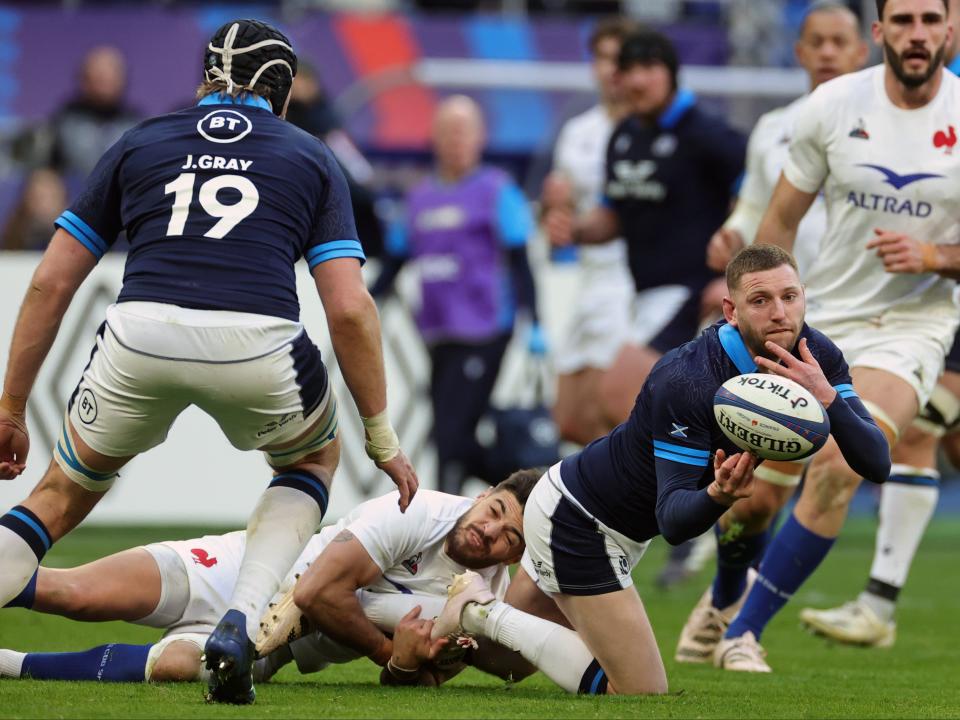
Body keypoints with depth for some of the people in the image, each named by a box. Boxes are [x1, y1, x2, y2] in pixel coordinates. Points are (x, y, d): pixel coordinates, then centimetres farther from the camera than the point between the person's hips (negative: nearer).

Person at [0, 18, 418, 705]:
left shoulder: (138, 144, 24)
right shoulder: (309, 158, 21)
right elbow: (349, 308, 10)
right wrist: (382, 438, 18)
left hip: (140, 338, 1)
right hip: (258, 346, -1)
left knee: (65, 493, 26)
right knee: (314, 458, 32)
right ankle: (240, 624, 11)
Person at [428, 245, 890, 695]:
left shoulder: (816, 356, -14)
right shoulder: (685, 381, -34)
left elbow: (877, 463, -20)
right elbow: (673, 520, -33)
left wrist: (828, 399, -37)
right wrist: (718, 495, -55)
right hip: (576, 521, -8)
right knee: (642, 696, -9)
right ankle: (480, 614, -2)